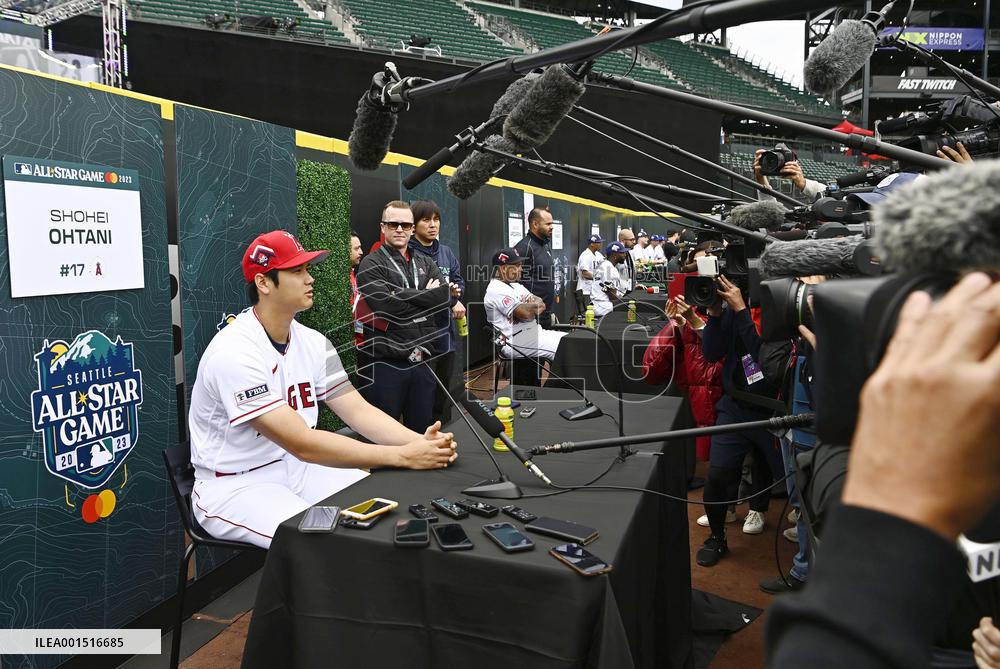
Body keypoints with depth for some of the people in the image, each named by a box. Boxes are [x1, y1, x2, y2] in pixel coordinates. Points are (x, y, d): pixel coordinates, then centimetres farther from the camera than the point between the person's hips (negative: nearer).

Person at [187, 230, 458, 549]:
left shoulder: (313, 342, 0)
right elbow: (303, 444, -30)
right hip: (234, 486, -7)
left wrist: (419, 442, -24)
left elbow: (358, 410, -5)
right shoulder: (234, 352, -25)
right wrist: (404, 456, -32)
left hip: (295, 467, 7)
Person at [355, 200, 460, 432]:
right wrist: (427, 297, -5)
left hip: (423, 360, 5)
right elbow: (384, 305, -17)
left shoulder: (425, 263, 13)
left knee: (422, 426, 15)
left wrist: (403, 295, -10)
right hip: (386, 363, -5)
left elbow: (447, 297, -2)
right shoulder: (371, 264, -2)